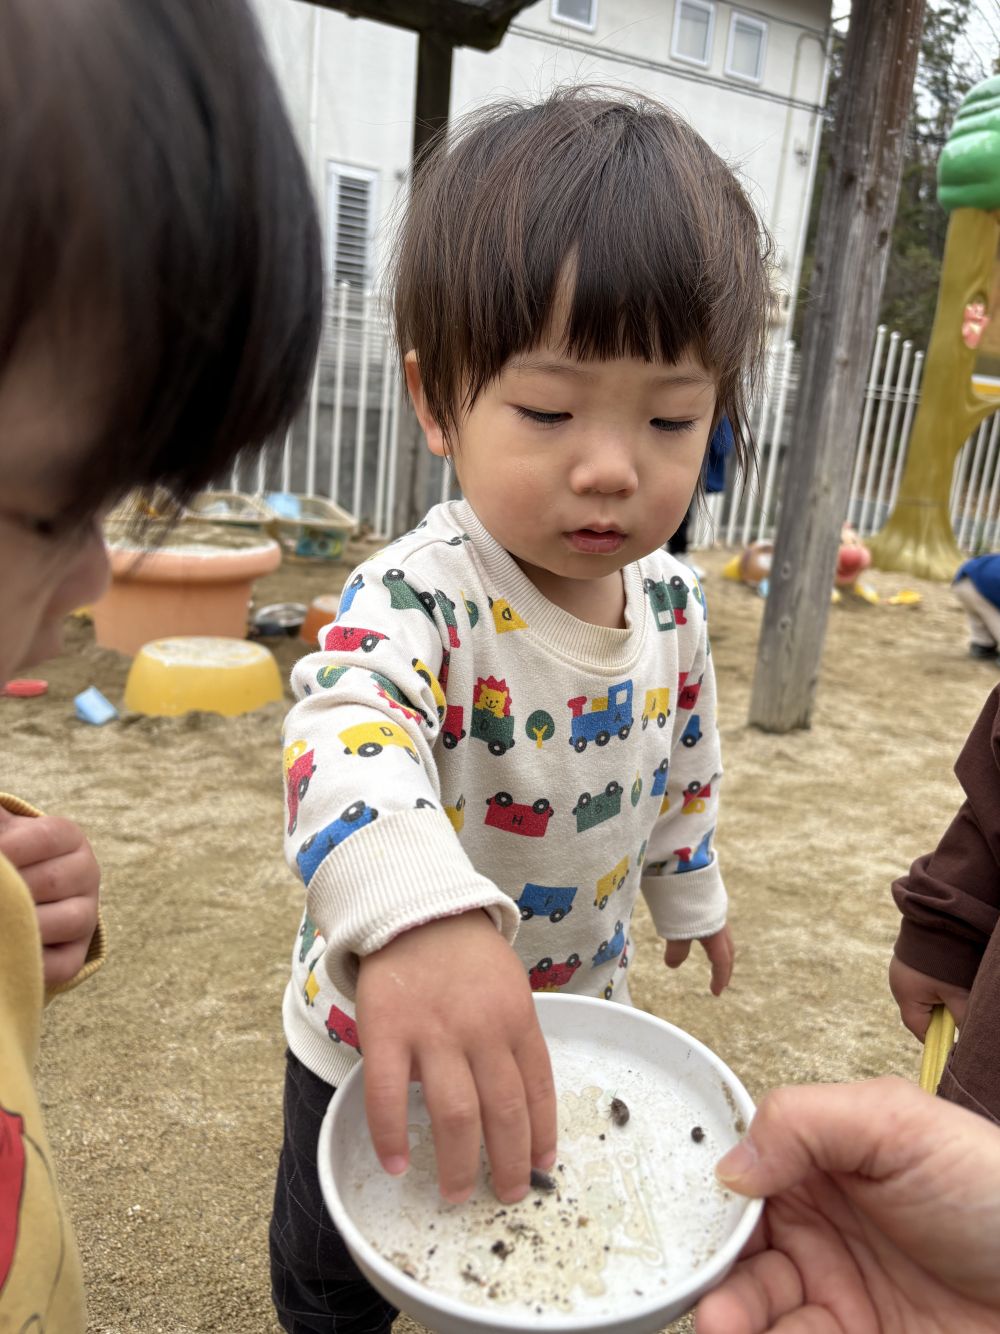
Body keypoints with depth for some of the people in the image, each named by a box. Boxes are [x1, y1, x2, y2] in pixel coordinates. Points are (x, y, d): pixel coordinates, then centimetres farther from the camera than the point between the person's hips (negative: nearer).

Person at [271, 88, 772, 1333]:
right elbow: (348, 735, -53)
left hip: (570, 1016, 5)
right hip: (379, 1029, -4)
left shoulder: (672, 602, -11)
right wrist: (416, 910, -71)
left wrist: (689, 890, 18)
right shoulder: (415, 597, -32)